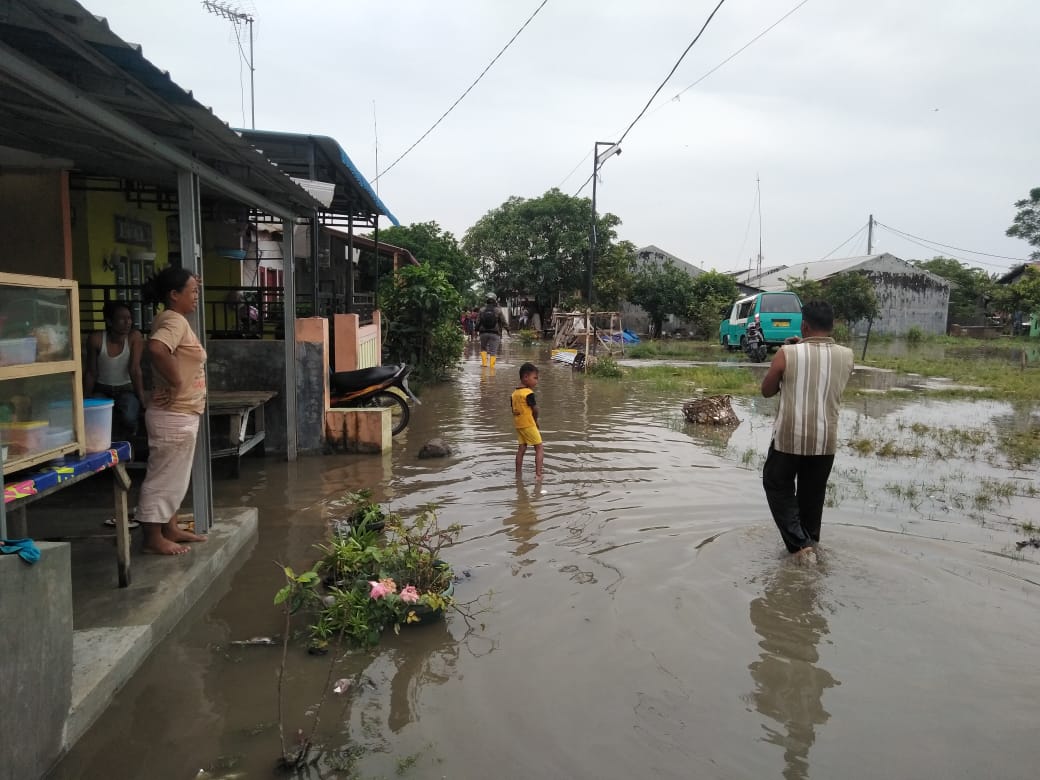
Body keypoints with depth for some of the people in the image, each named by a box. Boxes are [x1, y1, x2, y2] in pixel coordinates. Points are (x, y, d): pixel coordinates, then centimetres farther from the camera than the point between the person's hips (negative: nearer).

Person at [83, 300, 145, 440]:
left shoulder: (135, 337, -16)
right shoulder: (96, 339, -14)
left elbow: (135, 369, -18)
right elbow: (91, 373, -5)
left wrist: (142, 399, -22)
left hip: (126, 390, 0)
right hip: (102, 390, 1)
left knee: (129, 417, -31)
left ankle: (122, 442, 7)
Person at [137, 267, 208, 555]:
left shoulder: (173, 320, 14)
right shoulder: (174, 321, -18)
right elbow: (156, 348, -37)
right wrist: (176, 382, -28)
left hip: (182, 414, 10)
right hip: (174, 415, -10)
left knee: (174, 475, 18)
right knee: (164, 476, -1)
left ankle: (170, 528, 30)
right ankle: (154, 538, 9)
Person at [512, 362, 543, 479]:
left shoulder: (514, 393, 7)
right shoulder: (529, 393, -16)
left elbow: (514, 410, 10)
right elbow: (535, 410, -14)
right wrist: (535, 420, 6)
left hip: (518, 425, 7)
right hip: (529, 424, -7)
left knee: (521, 448, 13)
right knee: (539, 448, 0)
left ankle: (518, 474, 17)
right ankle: (538, 474, -6)